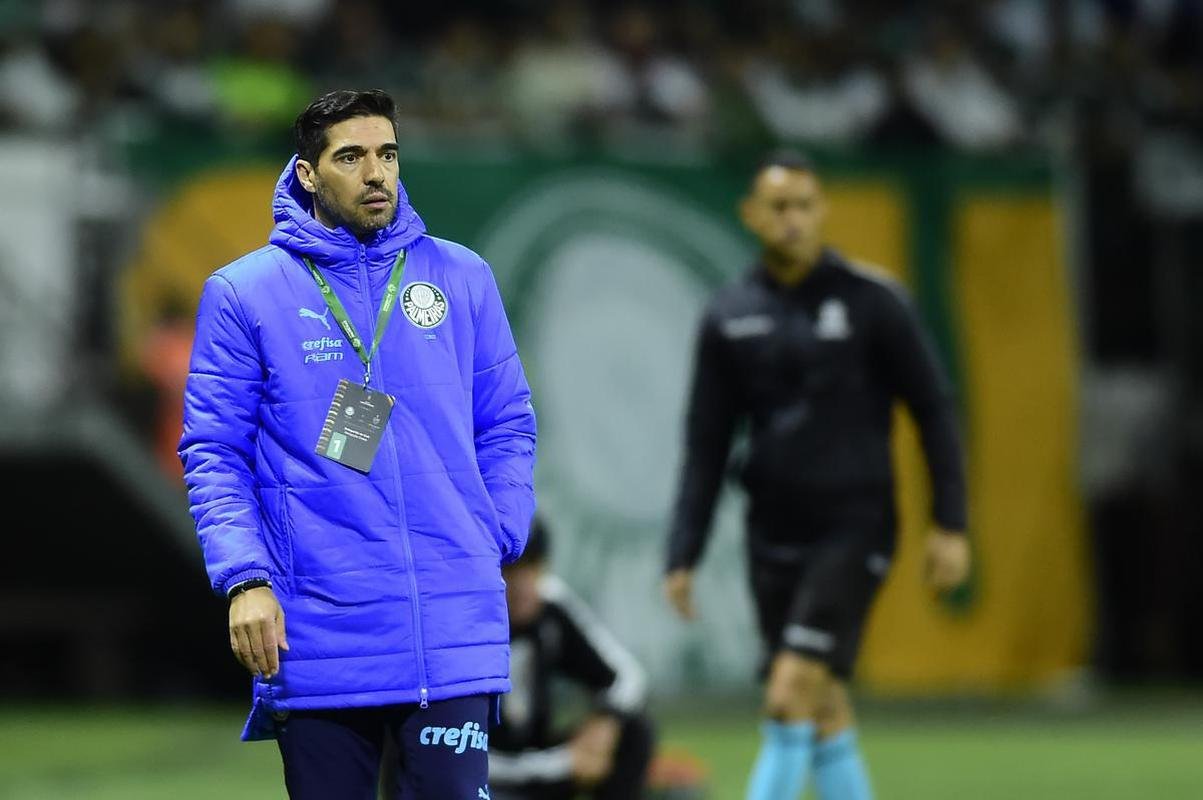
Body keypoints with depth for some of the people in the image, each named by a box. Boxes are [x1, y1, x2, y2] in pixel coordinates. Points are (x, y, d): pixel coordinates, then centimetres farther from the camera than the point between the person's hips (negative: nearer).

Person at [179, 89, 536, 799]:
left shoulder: (462, 278, 10)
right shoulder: (244, 293, 4)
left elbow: (508, 426, 15)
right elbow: (214, 450, 2)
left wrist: (496, 542, 2)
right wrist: (244, 577, -10)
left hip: (453, 633, 1)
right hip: (317, 640, -1)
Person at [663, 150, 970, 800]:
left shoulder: (870, 300, -4)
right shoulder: (729, 317, 6)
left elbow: (933, 410, 0)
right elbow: (706, 446, 9)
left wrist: (949, 525, -5)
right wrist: (683, 555, 4)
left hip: (853, 528, -4)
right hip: (773, 534, 4)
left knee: (790, 697, -15)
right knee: (825, 712, 7)